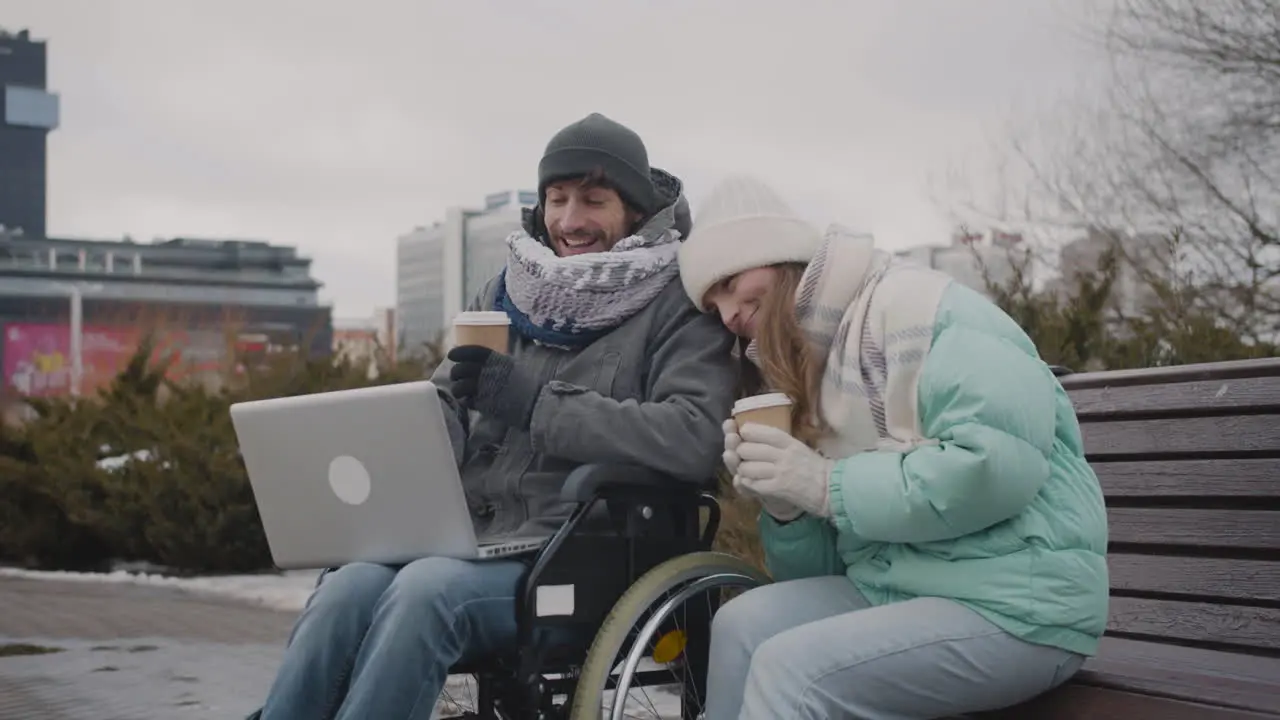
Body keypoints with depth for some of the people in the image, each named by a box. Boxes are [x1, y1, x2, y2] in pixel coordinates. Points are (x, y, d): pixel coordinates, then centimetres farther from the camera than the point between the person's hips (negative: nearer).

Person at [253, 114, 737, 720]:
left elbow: (696, 439, -17)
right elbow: (445, 413, 17)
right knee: (348, 586, -26)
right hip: (471, 541, 5)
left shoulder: (678, 305, 0)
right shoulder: (506, 295, 18)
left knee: (426, 587, -33)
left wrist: (532, 403, -19)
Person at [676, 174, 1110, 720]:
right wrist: (783, 506, -7)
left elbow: (1003, 460, -26)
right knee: (743, 624, -9)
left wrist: (829, 486, -19)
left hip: (1019, 608, -8)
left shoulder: (918, 306, -10)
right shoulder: (807, 371, 16)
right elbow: (822, 565, 15)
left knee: (789, 669, -22)